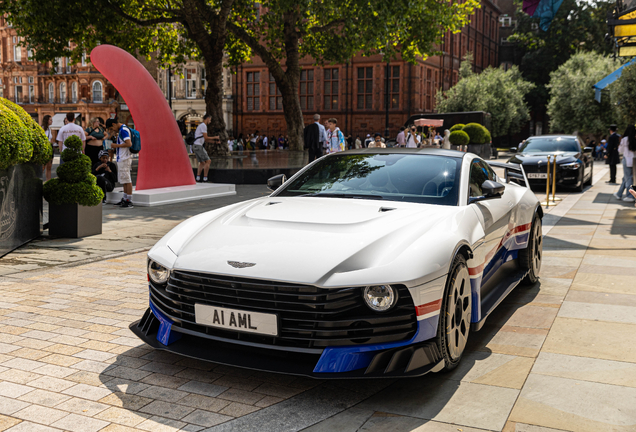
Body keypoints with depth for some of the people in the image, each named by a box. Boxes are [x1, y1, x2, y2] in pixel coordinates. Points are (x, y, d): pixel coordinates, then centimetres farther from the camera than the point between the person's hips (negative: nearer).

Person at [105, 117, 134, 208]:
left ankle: (129, 201, -5)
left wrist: (117, 145, -16)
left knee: (127, 180, -8)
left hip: (124, 159, -11)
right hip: (121, 158, 11)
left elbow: (129, 144, -25)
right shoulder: (121, 129, 17)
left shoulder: (123, 130, -15)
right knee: (124, 180, 16)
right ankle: (124, 199, 25)